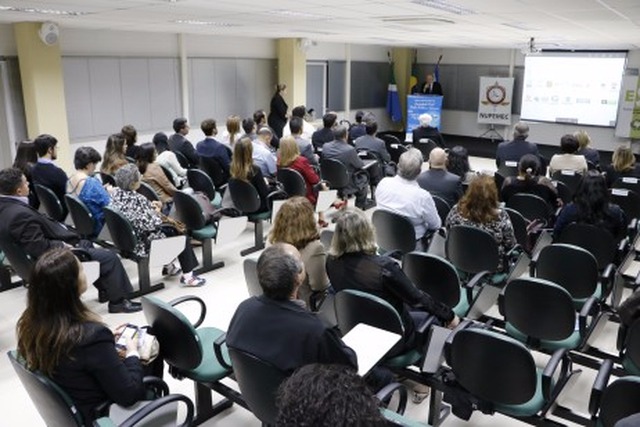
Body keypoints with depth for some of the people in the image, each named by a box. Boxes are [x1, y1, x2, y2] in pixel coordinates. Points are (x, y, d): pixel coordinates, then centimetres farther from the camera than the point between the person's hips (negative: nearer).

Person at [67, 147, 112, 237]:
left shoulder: (70, 180, 2)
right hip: (97, 226, -9)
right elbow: (109, 204, -21)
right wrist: (107, 191, -3)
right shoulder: (91, 183, -27)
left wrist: (102, 189, 9)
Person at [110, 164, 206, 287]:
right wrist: (157, 212, -7)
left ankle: (168, 267, 39)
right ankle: (187, 276, 11)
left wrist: (150, 205, 3)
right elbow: (152, 224, -26)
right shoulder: (136, 200, -30)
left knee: (167, 228, 28)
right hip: (141, 244, -9)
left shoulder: (116, 193, -4)